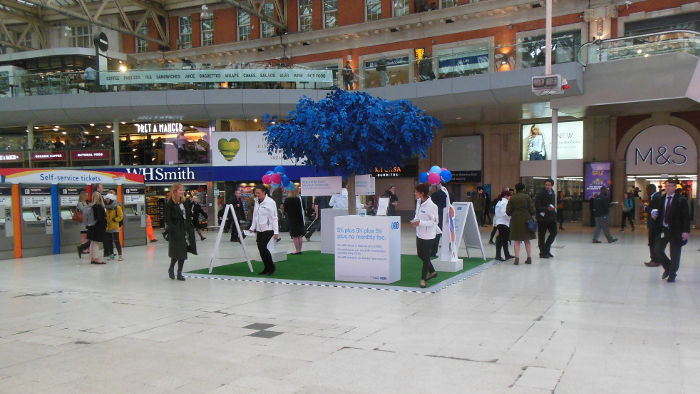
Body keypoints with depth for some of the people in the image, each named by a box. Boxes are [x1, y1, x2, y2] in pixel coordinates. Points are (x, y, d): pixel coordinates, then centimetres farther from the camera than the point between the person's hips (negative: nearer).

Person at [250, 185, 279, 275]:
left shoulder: (270, 202, -9)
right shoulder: (256, 202, 11)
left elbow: (274, 218, -10)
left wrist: (276, 232, -14)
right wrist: (252, 228, 15)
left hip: (268, 229, -7)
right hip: (259, 229, 7)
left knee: (262, 246, -16)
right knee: (260, 248, 3)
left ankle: (271, 267, -1)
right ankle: (267, 268, 14)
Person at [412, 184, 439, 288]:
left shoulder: (431, 206, -19)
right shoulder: (419, 203, 7)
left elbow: (434, 221, -18)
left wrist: (420, 222, -24)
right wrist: (414, 221, 0)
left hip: (428, 235, -9)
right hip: (419, 234, 9)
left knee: (426, 257, 3)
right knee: (420, 255, 17)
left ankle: (423, 279, 14)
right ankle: (432, 272, 36)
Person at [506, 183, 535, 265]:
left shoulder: (512, 199, 0)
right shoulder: (527, 197, -3)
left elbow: (508, 212, -3)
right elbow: (532, 210, -5)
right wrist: (530, 215, 15)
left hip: (516, 221, 0)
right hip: (526, 220, 0)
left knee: (517, 241, 3)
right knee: (527, 241, 12)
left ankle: (517, 258, -4)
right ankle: (529, 258, 12)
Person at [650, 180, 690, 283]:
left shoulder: (681, 200, -4)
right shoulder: (660, 200, 8)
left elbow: (686, 217, -7)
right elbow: (655, 210, 14)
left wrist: (686, 231, -14)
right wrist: (654, 214, -12)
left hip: (676, 231, -4)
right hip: (663, 230, 4)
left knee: (675, 254, 5)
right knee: (657, 250, -1)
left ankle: (672, 274, 23)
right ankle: (668, 267, 25)